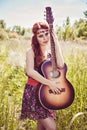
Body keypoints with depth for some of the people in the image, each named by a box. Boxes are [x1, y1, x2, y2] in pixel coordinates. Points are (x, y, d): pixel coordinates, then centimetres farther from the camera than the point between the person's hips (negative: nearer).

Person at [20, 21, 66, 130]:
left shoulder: (51, 52, 6)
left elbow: (60, 65, -15)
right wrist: (49, 83, -23)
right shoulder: (32, 52, -8)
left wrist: (56, 42, -13)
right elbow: (30, 71, -24)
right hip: (34, 92, -5)